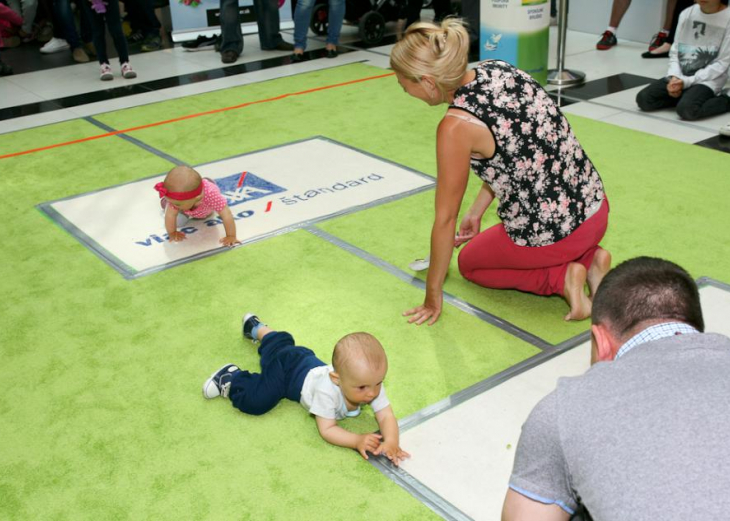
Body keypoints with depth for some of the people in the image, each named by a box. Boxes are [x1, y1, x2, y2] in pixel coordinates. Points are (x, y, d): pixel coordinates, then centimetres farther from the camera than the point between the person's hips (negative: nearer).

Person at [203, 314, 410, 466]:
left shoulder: (373, 385, -34)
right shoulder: (327, 390, -46)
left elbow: (386, 416, -33)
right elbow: (327, 429, -40)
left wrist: (391, 441, -54)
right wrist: (357, 440, -55)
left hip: (307, 362, 6)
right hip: (287, 369, -6)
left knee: (283, 344, 33)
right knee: (255, 401, -23)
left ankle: (256, 327, 63)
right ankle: (231, 377, 5)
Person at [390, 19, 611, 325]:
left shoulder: (456, 127, -23)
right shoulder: (499, 69, -2)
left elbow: (445, 218, -14)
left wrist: (433, 295, -2)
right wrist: (476, 212, 17)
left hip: (551, 235, -7)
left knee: (469, 262, 25)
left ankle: (559, 278, 2)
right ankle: (588, 258, 12)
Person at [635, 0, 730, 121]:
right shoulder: (686, 14, 5)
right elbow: (675, 51, 8)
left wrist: (686, 82, -17)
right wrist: (674, 77, -11)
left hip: (708, 80, -5)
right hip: (680, 77, 5)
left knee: (686, 109, -33)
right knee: (643, 99, -15)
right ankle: (686, 96, 5)